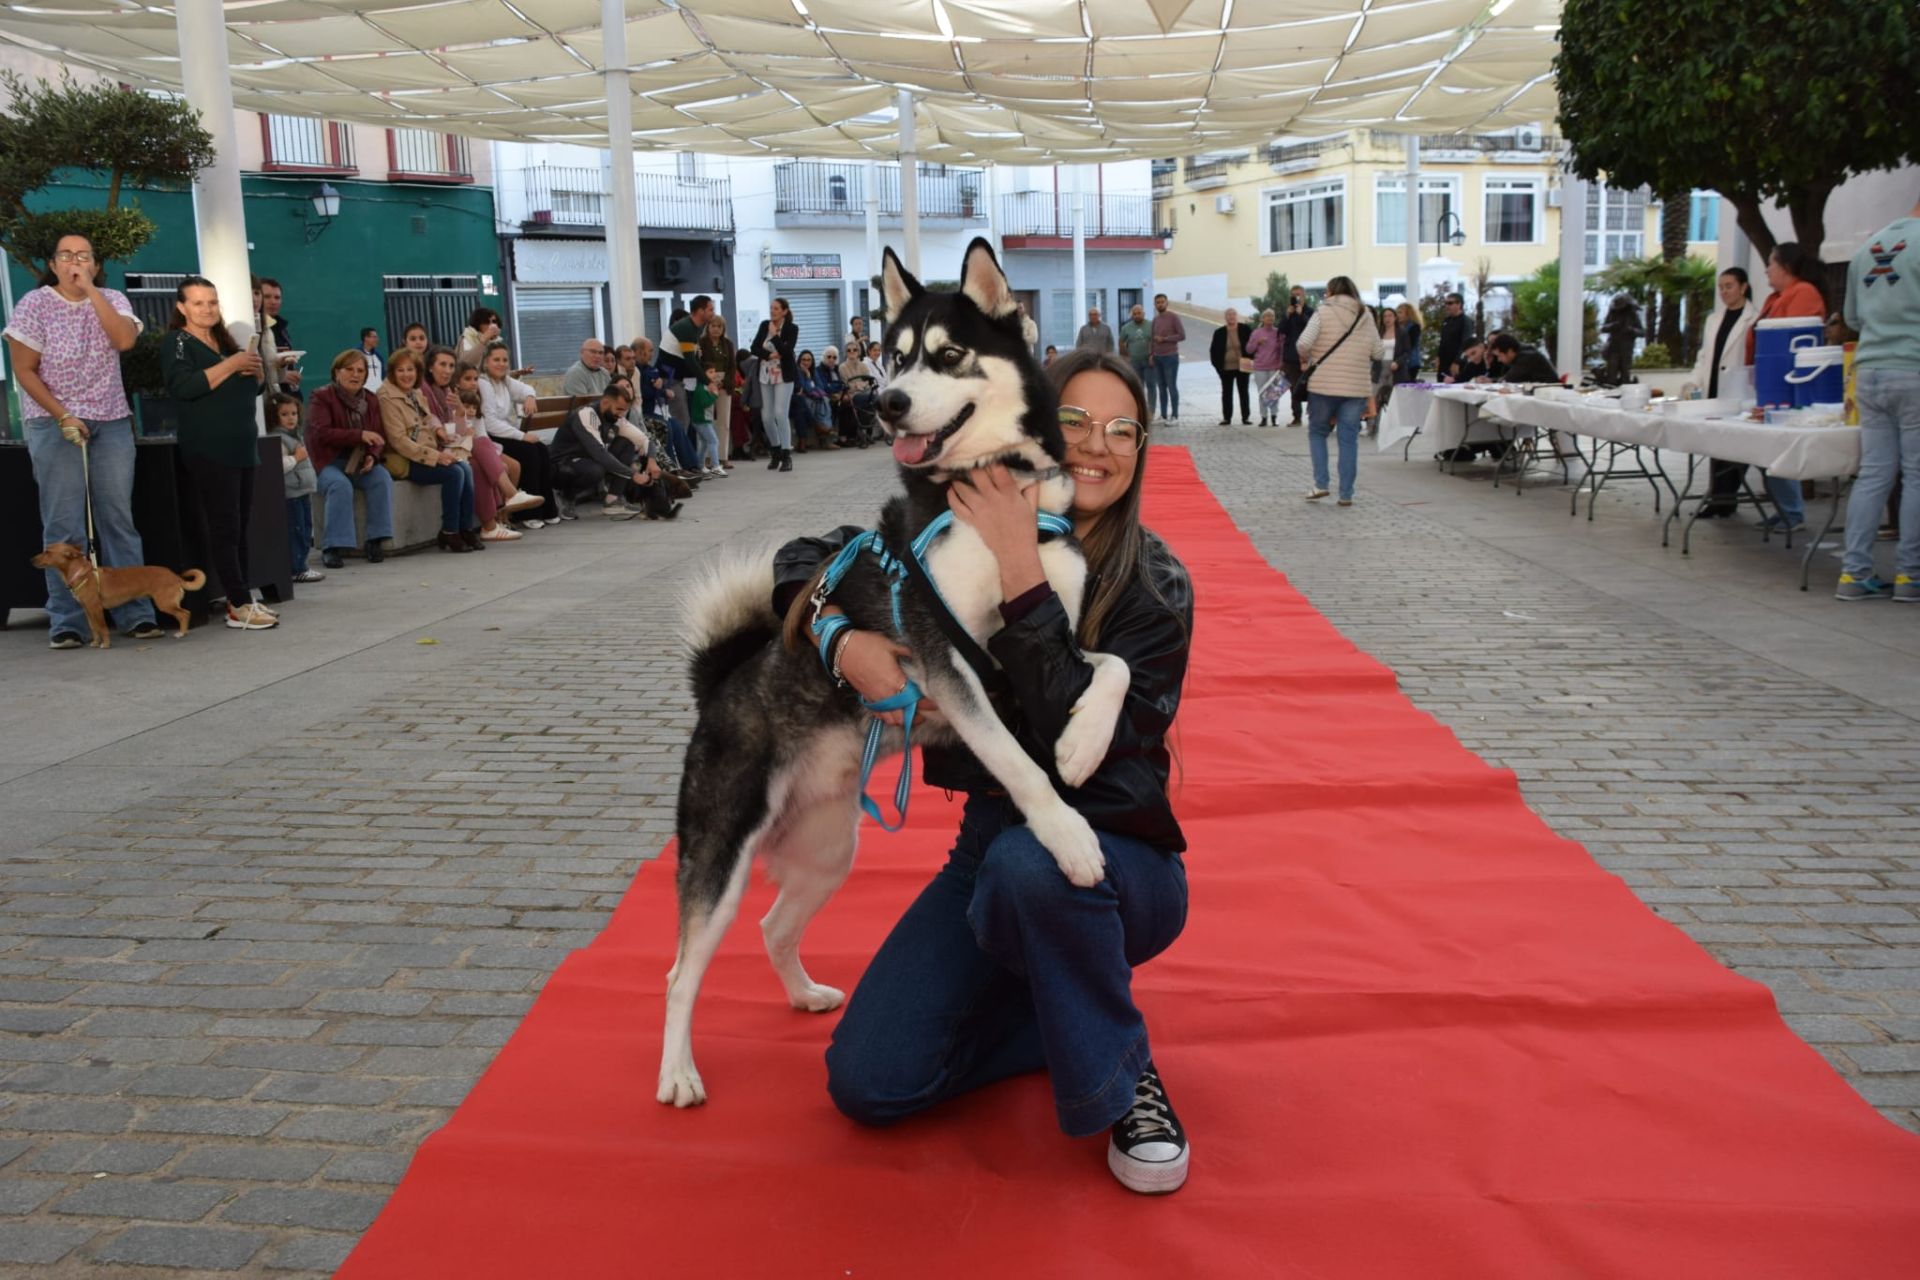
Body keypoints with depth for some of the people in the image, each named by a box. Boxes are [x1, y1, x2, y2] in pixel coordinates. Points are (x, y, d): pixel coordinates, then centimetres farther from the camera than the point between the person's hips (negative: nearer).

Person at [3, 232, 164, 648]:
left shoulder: (113, 300, 5)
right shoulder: (35, 304, -3)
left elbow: (124, 340, -15)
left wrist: (91, 291, -14)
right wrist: (63, 417, -14)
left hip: (112, 423, 3)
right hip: (54, 424, -3)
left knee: (119, 518, 2)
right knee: (63, 525, -3)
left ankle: (136, 613, 5)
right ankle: (66, 621, 1)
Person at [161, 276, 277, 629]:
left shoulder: (225, 341, 19)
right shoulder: (177, 342, -2)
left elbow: (254, 388, 24)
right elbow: (183, 387, -20)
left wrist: (256, 370, 1)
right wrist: (231, 365, -20)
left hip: (242, 445, 8)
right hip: (209, 450, -8)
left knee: (240, 526, 8)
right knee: (224, 526, -9)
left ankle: (239, 597, 14)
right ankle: (239, 607, -11)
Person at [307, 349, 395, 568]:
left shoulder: (369, 401, 13)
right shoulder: (323, 397, -4)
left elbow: (379, 436, 10)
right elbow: (320, 433, -17)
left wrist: (372, 456, -13)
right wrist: (360, 435, -25)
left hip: (359, 463, 4)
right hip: (328, 462, -4)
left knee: (383, 478, -25)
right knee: (340, 485, -34)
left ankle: (375, 541, -22)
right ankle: (332, 548, -32)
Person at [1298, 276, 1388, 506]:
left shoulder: (1323, 312, -3)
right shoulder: (1366, 316, 9)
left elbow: (1304, 343, -15)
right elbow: (1379, 353, 8)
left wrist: (1305, 360, 4)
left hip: (1323, 385, -2)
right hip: (1356, 388, 3)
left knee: (1317, 432, 15)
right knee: (1349, 439, 5)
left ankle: (1320, 484, 5)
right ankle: (1346, 494, 5)